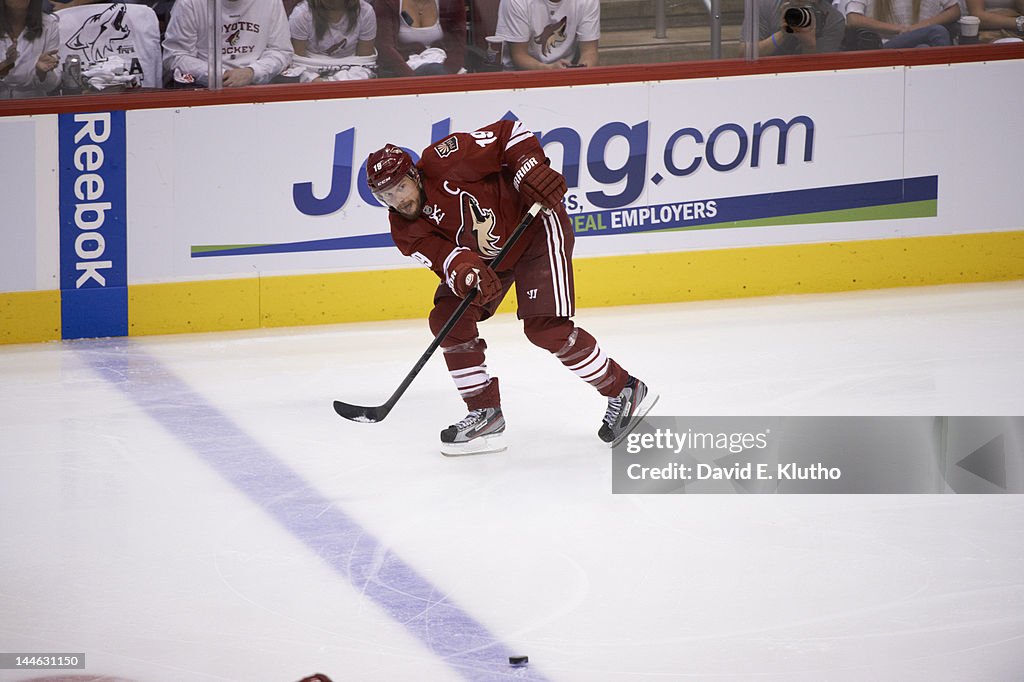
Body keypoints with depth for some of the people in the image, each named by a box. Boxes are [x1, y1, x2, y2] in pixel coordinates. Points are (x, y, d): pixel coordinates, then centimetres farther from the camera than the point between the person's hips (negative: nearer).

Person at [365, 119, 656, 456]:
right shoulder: (405, 231, -10)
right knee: (448, 319, -7)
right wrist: (464, 272, -44)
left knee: (545, 327, -16)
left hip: (535, 225, -7)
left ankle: (625, 391, -2)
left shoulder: (444, 159, -27)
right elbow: (442, 254, -22)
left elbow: (508, 133, -20)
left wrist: (532, 169, -33)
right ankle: (486, 414, 3)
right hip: (485, 257, 7)